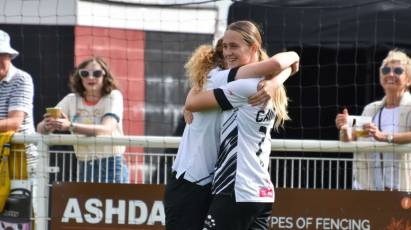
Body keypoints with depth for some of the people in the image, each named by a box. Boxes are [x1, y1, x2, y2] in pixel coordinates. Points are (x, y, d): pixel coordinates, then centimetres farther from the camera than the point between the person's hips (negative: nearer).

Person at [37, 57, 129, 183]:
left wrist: (70, 126, -34)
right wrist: (47, 125, -28)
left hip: (112, 166, -4)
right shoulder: (71, 100, 6)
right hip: (85, 167, 4)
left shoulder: (113, 96, -4)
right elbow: (40, 128, -2)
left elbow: (107, 129, -22)